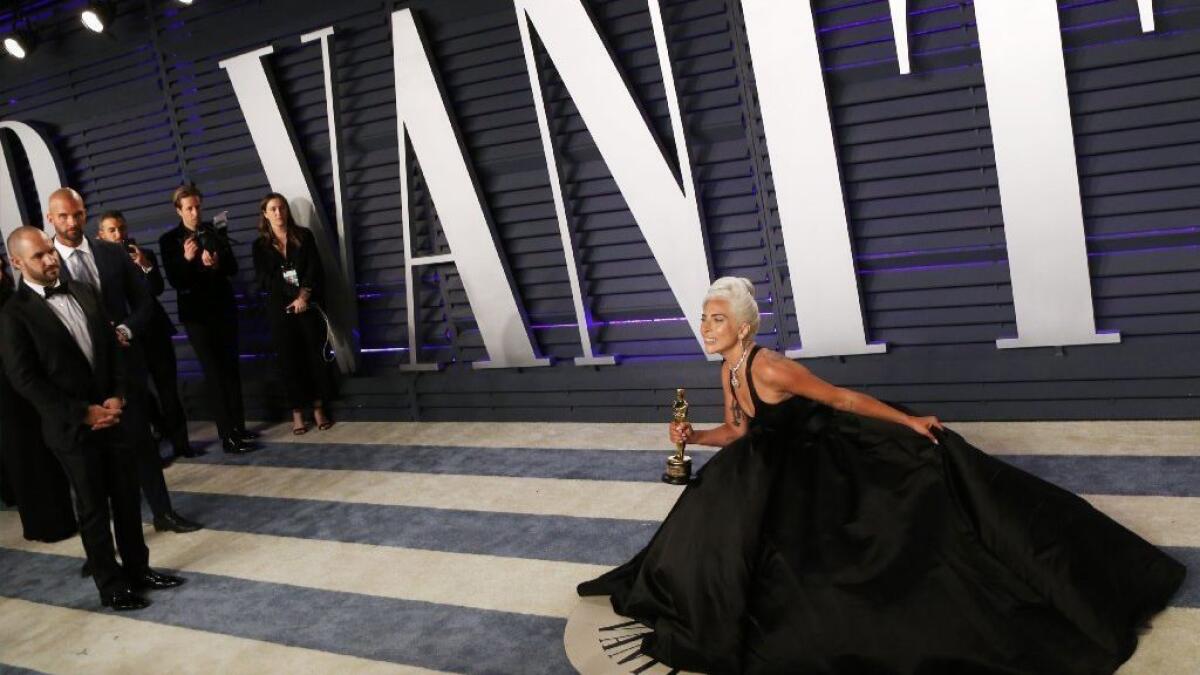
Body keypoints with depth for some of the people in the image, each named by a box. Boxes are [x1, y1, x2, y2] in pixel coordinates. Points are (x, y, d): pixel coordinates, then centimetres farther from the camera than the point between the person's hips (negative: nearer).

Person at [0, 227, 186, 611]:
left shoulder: (84, 293, 8)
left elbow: (112, 346, 11)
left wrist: (116, 396, -4)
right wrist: (82, 412, -15)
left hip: (111, 414, 5)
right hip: (70, 426, -5)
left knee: (127, 498, 12)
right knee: (93, 509, 6)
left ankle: (137, 569, 28)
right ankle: (111, 586, 20)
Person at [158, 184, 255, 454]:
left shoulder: (215, 232, 6)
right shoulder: (169, 239, -4)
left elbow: (233, 267, 1)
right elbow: (174, 281, -9)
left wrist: (216, 263, -19)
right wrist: (187, 259, -26)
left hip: (224, 307, 4)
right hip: (196, 312, -4)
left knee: (231, 367, 9)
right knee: (213, 372, -6)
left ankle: (239, 426, 18)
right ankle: (227, 436, -7)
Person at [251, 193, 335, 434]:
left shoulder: (303, 236, 7)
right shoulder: (260, 245, 7)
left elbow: (314, 269, -1)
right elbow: (264, 280, -3)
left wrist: (304, 296, -15)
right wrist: (294, 294, -13)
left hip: (308, 306, 0)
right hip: (280, 310, 0)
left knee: (314, 356, 0)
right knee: (289, 360, 1)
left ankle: (319, 409, 9)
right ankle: (297, 413, 6)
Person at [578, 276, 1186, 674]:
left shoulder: (768, 367, -30)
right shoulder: (728, 371, -2)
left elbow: (842, 398, -23)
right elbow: (737, 432, 10)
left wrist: (908, 422, -19)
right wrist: (693, 437, -7)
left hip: (822, 462, -8)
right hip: (780, 469, 8)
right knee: (712, 515, 9)